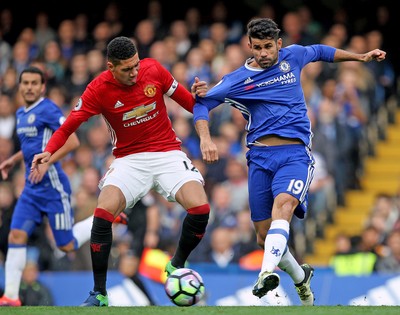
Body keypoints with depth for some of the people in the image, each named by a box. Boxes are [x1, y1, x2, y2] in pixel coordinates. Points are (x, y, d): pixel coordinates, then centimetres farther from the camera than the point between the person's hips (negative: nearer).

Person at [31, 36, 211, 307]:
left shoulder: (153, 69, -7)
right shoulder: (99, 89, -12)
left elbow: (187, 102, 6)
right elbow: (69, 125, -9)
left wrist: (196, 95, -17)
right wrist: (48, 152, -26)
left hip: (168, 153, 1)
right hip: (129, 159, -1)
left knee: (200, 209, -22)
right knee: (103, 213, -25)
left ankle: (176, 266, 8)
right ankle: (99, 294, -12)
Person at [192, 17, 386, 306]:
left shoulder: (293, 56, 10)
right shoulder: (237, 80, 6)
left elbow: (320, 52, 31)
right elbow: (201, 104, 9)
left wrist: (361, 57, 36)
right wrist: (205, 139, -7)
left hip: (296, 153, -2)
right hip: (260, 157, 2)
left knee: (282, 204, -32)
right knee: (265, 237, 0)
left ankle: (267, 273, -50)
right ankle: (301, 277, 29)